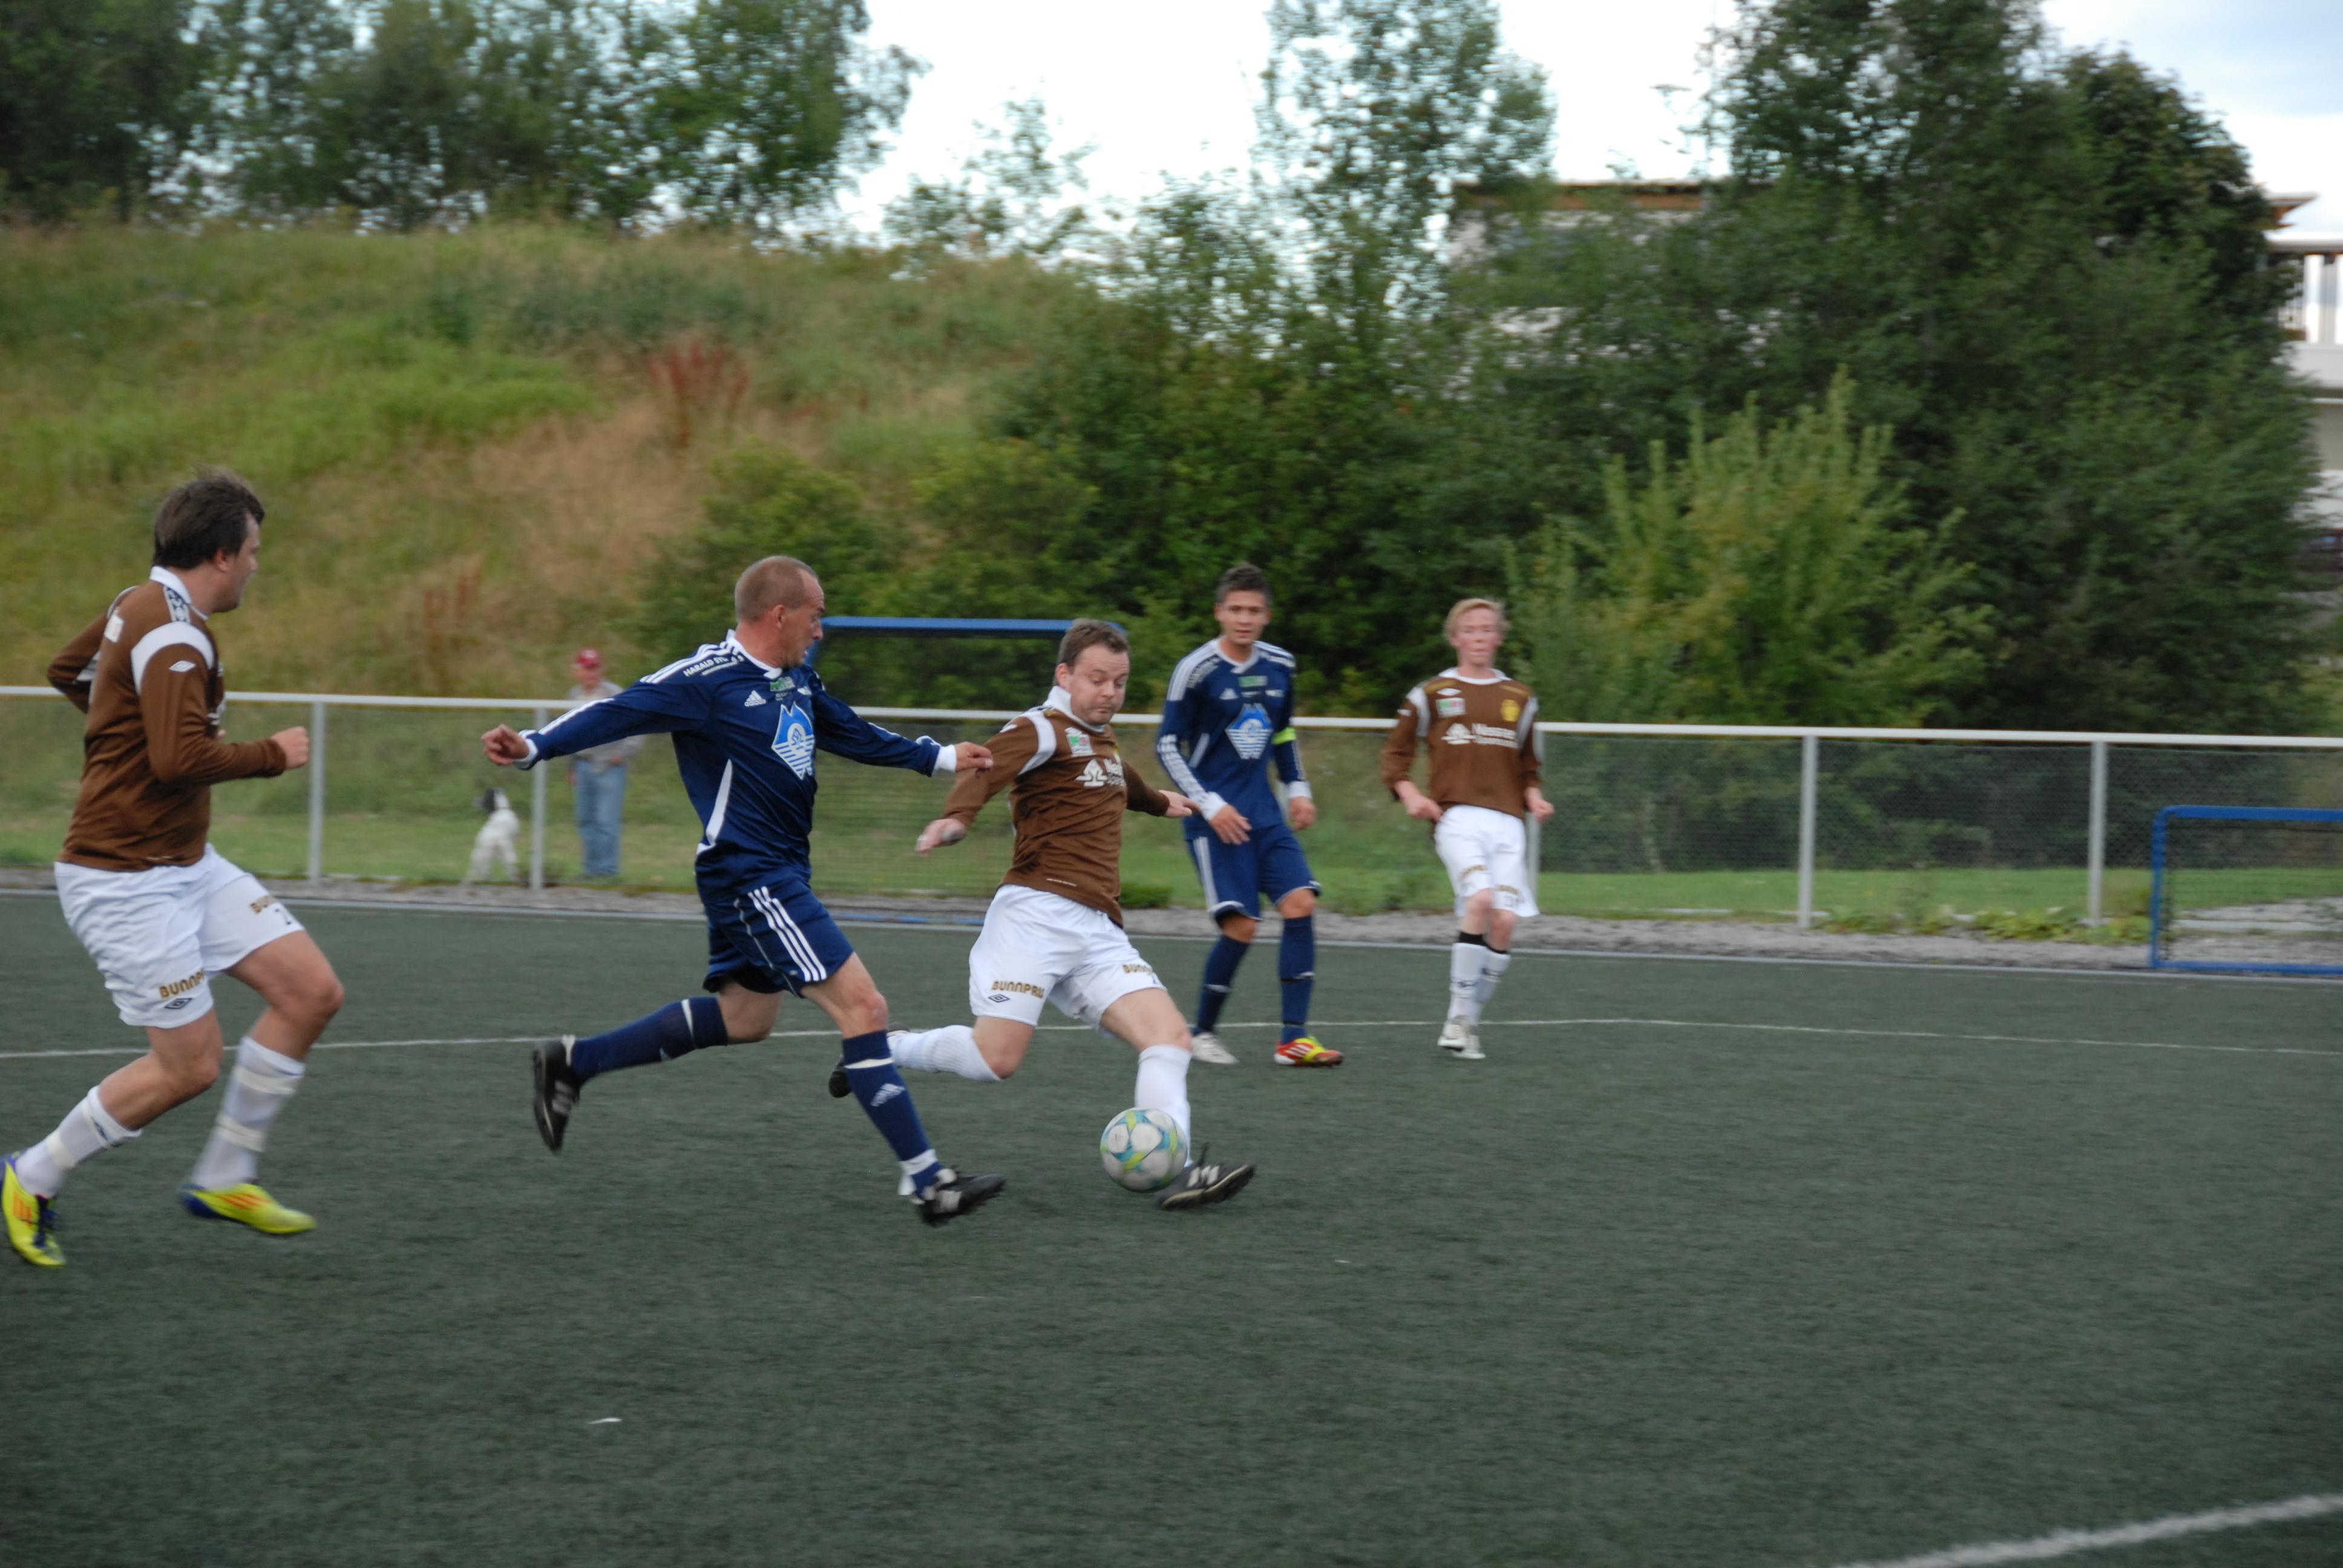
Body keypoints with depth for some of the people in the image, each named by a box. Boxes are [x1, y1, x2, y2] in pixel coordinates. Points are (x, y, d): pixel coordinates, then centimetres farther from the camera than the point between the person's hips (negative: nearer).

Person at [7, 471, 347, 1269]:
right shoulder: (173, 634, -21)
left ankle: (224, 1177, 13)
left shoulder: (140, 605, 10)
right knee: (189, 1065, -7)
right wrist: (272, 755, -15)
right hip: (127, 882, -10)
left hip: (187, 866, 10)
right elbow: (181, 759, -30)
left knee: (312, 992, 2)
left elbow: (67, 669, 28)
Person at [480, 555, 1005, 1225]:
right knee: (862, 1005, -12)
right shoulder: (708, 680, -15)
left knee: (743, 1019, 20)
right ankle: (924, 1178, -9)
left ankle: (572, 1062, 29)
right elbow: (619, 712, -21)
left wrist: (942, 757, 32)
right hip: (751, 877, -11)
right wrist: (533, 747, -34)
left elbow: (853, 734, 28)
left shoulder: (795, 682, 13)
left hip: (780, 877, 11)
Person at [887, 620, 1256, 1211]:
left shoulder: (1101, 737, 24)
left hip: (1098, 933, 8)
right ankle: (879, 1050, 9)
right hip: (1038, 913, -8)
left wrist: (1159, 802, 69)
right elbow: (988, 767, -25)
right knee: (996, 1057, -17)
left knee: (1169, 1036, -11)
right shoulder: (1042, 730, -3)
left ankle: (1177, 1172, -21)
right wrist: (957, 816, -46)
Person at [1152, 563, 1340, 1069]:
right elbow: (1167, 747, -8)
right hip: (1215, 818, -6)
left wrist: (1298, 788, 14)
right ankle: (1202, 1032, 7)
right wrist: (1210, 805, -15)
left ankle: (1293, 1039, -8)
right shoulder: (1196, 671, -10)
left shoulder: (1279, 666, 8)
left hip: (1264, 813, 6)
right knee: (1241, 925, -13)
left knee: (1300, 903, -10)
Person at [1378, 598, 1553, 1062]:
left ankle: (1469, 1022, 6)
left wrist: (1534, 798, 8)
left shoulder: (1519, 698, 18)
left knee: (1504, 921, -10)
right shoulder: (1433, 693, 8)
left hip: (1506, 822, 4)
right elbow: (1395, 754, 13)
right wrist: (1411, 795, -4)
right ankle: (1457, 1017, -17)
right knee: (1480, 900, -26)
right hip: (1456, 815, -4)